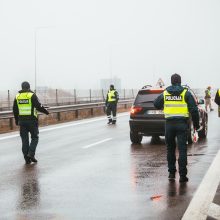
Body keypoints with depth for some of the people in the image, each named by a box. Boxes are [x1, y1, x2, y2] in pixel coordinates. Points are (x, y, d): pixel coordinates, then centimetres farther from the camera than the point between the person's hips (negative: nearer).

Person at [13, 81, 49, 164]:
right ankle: (31, 154, -9)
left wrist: (16, 120, 20)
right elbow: (38, 106, -12)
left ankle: (27, 158, 7)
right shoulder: (32, 95, -6)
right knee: (34, 138, 7)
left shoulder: (17, 96, 8)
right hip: (32, 120, -4)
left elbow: (15, 110, 11)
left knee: (24, 139, 8)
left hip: (22, 120, 4)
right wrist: (46, 111, 3)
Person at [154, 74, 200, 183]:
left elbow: (156, 104, 16)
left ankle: (171, 172, 17)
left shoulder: (165, 93, 6)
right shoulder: (186, 93, 0)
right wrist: (196, 124, 4)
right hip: (182, 123, -2)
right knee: (182, 149, -2)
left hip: (169, 124, 2)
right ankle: (182, 175, -6)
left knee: (170, 149, 15)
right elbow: (194, 110, -3)